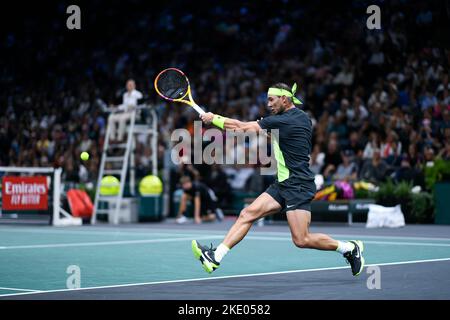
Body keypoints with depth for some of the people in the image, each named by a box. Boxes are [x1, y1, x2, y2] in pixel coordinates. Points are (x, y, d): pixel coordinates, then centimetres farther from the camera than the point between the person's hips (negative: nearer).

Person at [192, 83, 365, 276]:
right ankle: (215, 257, -8)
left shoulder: (283, 121, -14)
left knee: (301, 240, -11)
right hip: (283, 184, 10)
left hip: (298, 186, -10)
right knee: (248, 213, -2)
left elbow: (242, 128, -10)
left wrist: (213, 118, 1)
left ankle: (350, 248, 7)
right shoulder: (302, 118, 12)